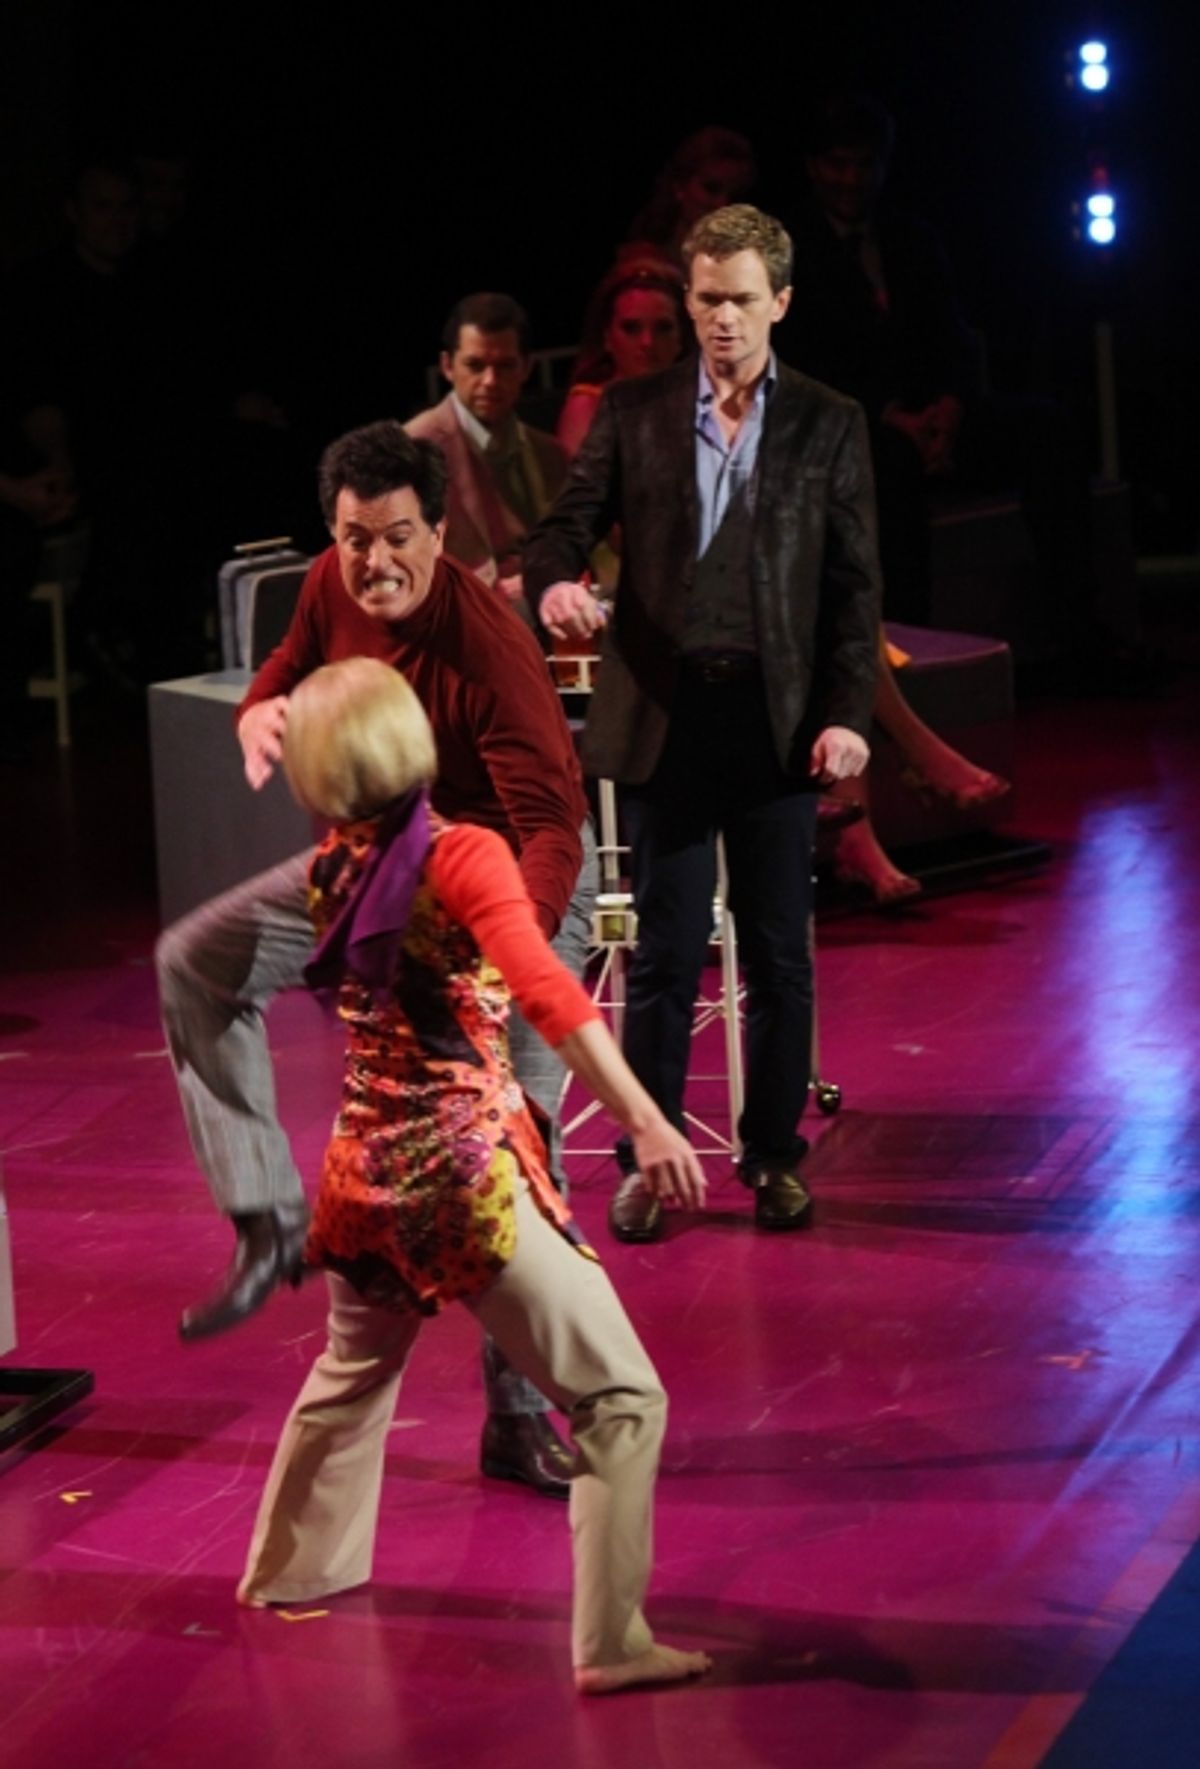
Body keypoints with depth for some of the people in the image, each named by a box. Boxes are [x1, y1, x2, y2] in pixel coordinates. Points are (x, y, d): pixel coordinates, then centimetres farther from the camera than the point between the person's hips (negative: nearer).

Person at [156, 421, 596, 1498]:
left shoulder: (490, 650, -33)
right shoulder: (333, 589, -13)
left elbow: (551, 828, -36)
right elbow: (291, 671, 8)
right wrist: (260, 714, -18)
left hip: (515, 884, -6)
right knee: (197, 961, -7)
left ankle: (521, 1413, 3)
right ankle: (268, 1222, -6)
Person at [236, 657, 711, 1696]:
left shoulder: (332, 872, 4)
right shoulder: (464, 859, -16)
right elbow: (548, 993, -29)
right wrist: (645, 1122, -34)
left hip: (366, 1169, 7)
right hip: (470, 1171, -7)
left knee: (353, 1371, 32)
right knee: (622, 1398, -1)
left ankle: (290, 1569, 48)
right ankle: (612, 1642, -5)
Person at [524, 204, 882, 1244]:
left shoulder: (829, 426, 5)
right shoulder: (634, 414, 7)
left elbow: (855, 584, 4)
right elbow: (568, 523, 3)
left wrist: (847, 715, -6)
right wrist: (555, 582, -21)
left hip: (777, 722, 0)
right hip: (665, 717, 0)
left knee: (780, 954, 6)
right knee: (666, 953, 2)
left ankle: (775, 1156, 18)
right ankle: (647, 1161, 12)